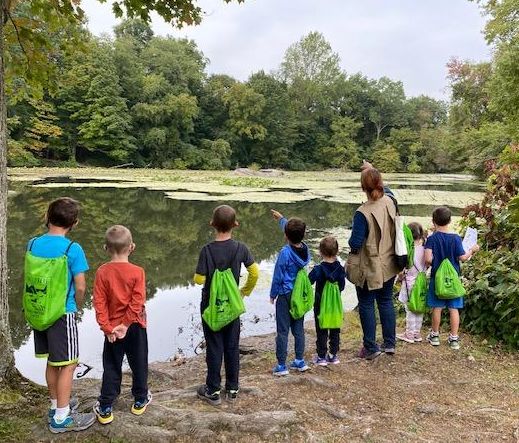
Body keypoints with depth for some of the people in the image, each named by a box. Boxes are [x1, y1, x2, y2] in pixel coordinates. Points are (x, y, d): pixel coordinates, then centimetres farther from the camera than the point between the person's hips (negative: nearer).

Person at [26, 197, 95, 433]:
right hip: (63, 314, -6)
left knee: (52, 361, 19)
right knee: (67, 365, 5)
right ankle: (61, 418, 12)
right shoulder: (73, 249, -17)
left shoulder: (32, 244, -1)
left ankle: (56, 405, 34)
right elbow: (80, 287, -13)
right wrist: (76, 307, 6)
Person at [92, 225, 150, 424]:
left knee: (111, 368, 12)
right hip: (135, 326, -1)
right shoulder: (137, 272, -15)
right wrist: (126, 324, -11)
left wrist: (107, 328, -7)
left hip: (112, 328, 1)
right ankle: (140, 401, 31)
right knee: (139, 364, 16)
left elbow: (99, 303, -11)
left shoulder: (102, 272, -10)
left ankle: (105, 409, 16)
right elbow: (137, 303, -19)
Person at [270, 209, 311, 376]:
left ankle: (281, 365, 7)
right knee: (299, 329, 16)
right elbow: (293, 231, 17)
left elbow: (277, 277, -13)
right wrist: (281, 219, 30)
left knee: (283, 331, 2)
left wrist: (273, 295, 2)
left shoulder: (285, 252, -20)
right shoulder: (305, 248, -3)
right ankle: (300, 361, 24)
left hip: (285, 295, -6)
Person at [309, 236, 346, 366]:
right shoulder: (340, 268, -7)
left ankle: (321, 357, 11)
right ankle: (333, 355, 21)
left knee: (321, 331, 7)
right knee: (335, 331, 15)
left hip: (321, 305, -3)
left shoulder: (318, 269, -17)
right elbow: (342, 286, -1)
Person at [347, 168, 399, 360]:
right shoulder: (390, 202, -6)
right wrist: (372, 170, 26)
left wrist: (352, 241, 1)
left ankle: (371, 348, 16)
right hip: (388, 266, 6)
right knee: (386, 302, 19)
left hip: (369, 269, -6)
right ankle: (390, 344, 28)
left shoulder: (363, 213, -26)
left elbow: (355, 244, -22)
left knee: (366, 306, 8)